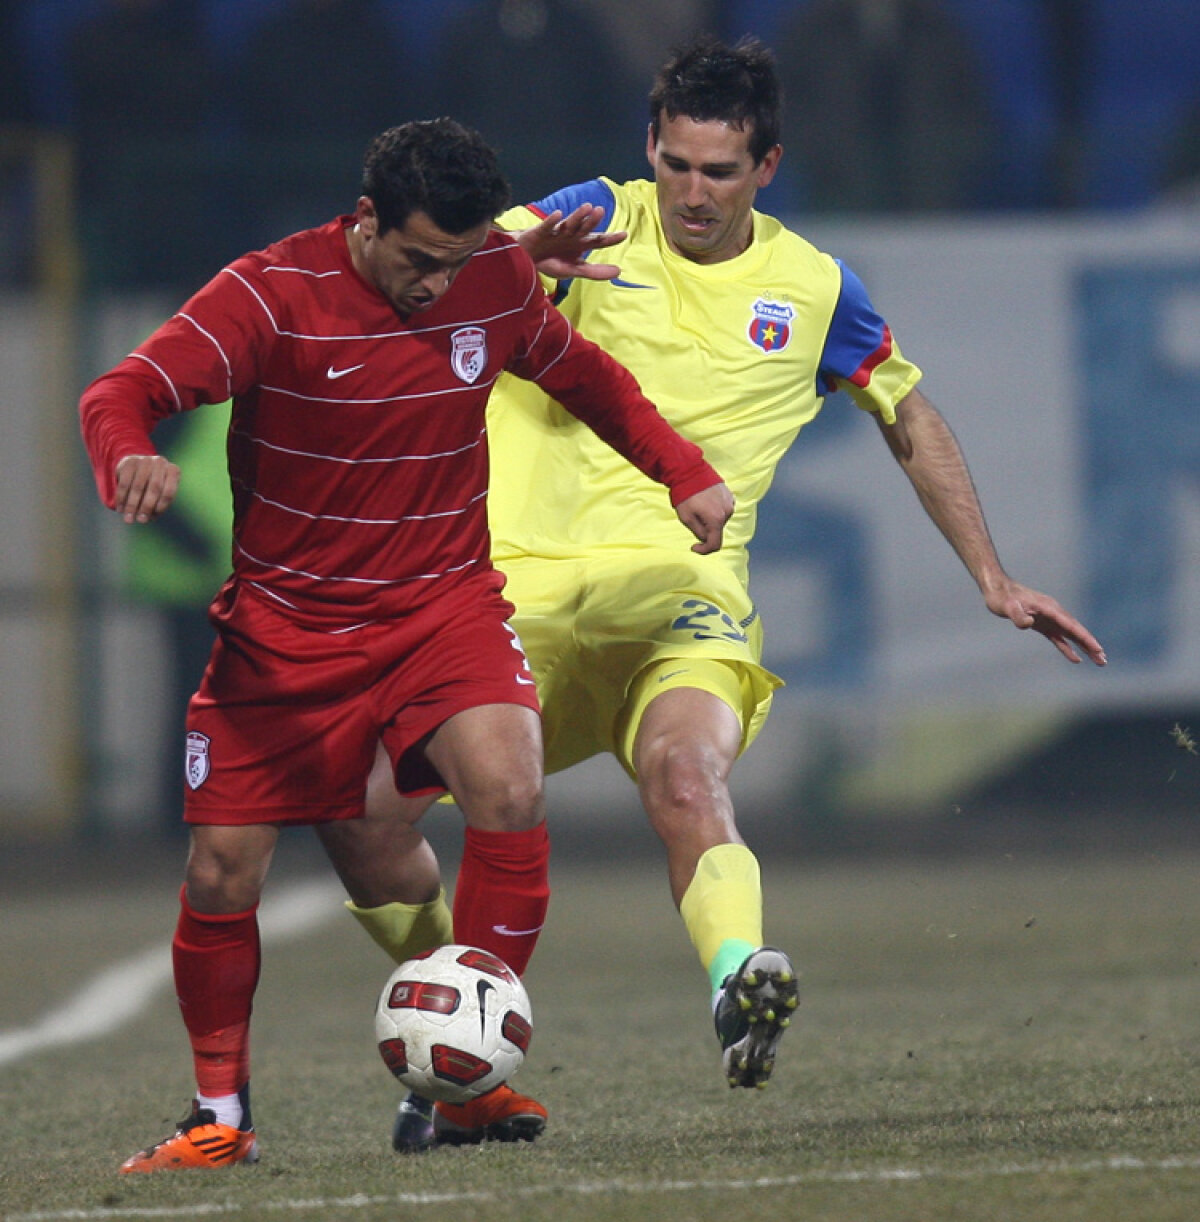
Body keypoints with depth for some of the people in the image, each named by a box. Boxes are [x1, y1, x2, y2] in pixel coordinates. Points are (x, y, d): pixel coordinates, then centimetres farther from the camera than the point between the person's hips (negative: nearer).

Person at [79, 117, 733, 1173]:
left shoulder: (499, 277, -3)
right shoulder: (273, 293, -16)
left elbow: (581, 374, 17)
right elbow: (125, 392, -23)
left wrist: (683, 471, 7)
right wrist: (130, 460, -46)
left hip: (444, 603, 1)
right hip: (284, 624, -1)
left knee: (510, 791, -25)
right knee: (223, 871, -4)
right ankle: (221, 1114, 17)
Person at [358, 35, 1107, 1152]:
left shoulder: (812, 289, 11)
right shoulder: (594, 223, 7)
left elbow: (912, 422, 27)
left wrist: (993, 579, 21)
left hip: (682, 598, -1)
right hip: (521, 586, 1)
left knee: (686, 780, -33)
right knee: (366, 807, -8)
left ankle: (736, 983, -59)